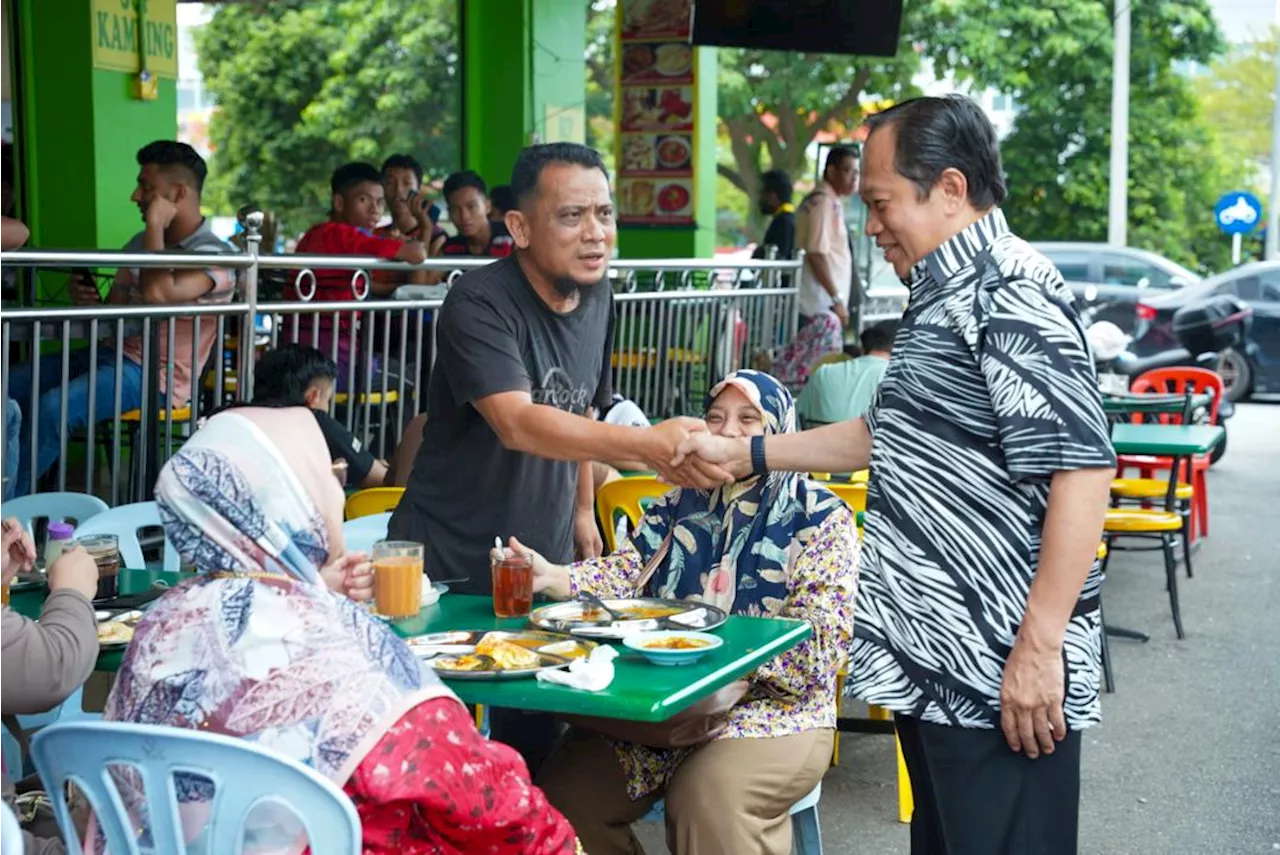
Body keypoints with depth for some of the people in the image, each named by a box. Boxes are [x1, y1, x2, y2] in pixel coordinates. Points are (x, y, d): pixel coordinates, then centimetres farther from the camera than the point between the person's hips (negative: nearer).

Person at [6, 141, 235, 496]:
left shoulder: (215, 256, -12)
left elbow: (156, 295, -29)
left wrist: (156, 224, -18)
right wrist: (88, 301, -9)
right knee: (11, 386, -4)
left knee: (51, 408, -29)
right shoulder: (141, 244, 14)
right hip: (115, 353, 9)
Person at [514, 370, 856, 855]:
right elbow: (625, 574, -1)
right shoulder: (681, 503, 12)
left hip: (772, 708, -4)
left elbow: (819, 641, -12)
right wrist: (551, 578, -22)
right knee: (563, 792, -14)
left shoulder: (820, 518, -3)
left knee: (708, 802, -33)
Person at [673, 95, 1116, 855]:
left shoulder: (1011, 297, -16)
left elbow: (1082, 472, -23)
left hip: (1003, 678, -10)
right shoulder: (946, 297, 16)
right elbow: (888, 436, 27)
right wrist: (745, 455, 23)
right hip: (930, 665, 10)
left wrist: (1039, 647, -24)